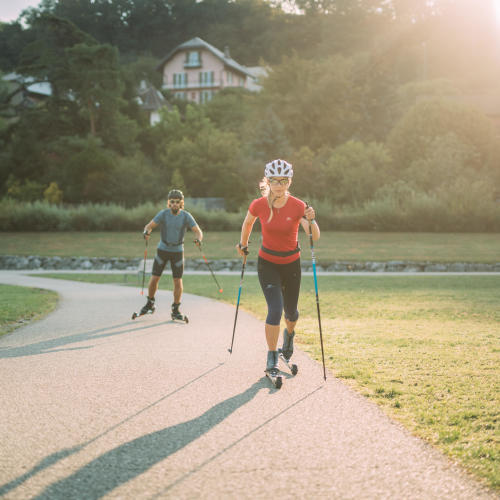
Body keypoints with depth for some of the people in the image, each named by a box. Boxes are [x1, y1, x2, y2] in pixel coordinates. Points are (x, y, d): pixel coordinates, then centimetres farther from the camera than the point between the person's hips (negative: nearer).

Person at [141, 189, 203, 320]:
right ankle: (150, 304, 22)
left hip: (178, 251, 0)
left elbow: (198, 231, -13)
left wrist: (198, 239, -36)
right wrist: (147, 232, -36)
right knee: (154, 278, 0)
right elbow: (149, 225, -11)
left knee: (178, 281, -3)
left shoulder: (186, 216, -10)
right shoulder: (163, 214, -10)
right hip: (162, 249, 0)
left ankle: (175, 310, 9)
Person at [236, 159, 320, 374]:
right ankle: (272, 359, -6)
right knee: (275, 309, -17)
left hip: (291, 264, 1)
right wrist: (243, 245, 18)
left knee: (290, 311, 13)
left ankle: (289, 334, 50)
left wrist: (311, 221, -42)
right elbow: (248, 222, 9)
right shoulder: (259, 205, -14)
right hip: (267, 263, -1)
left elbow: (315, 237, -24)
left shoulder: (298, 206, -16)